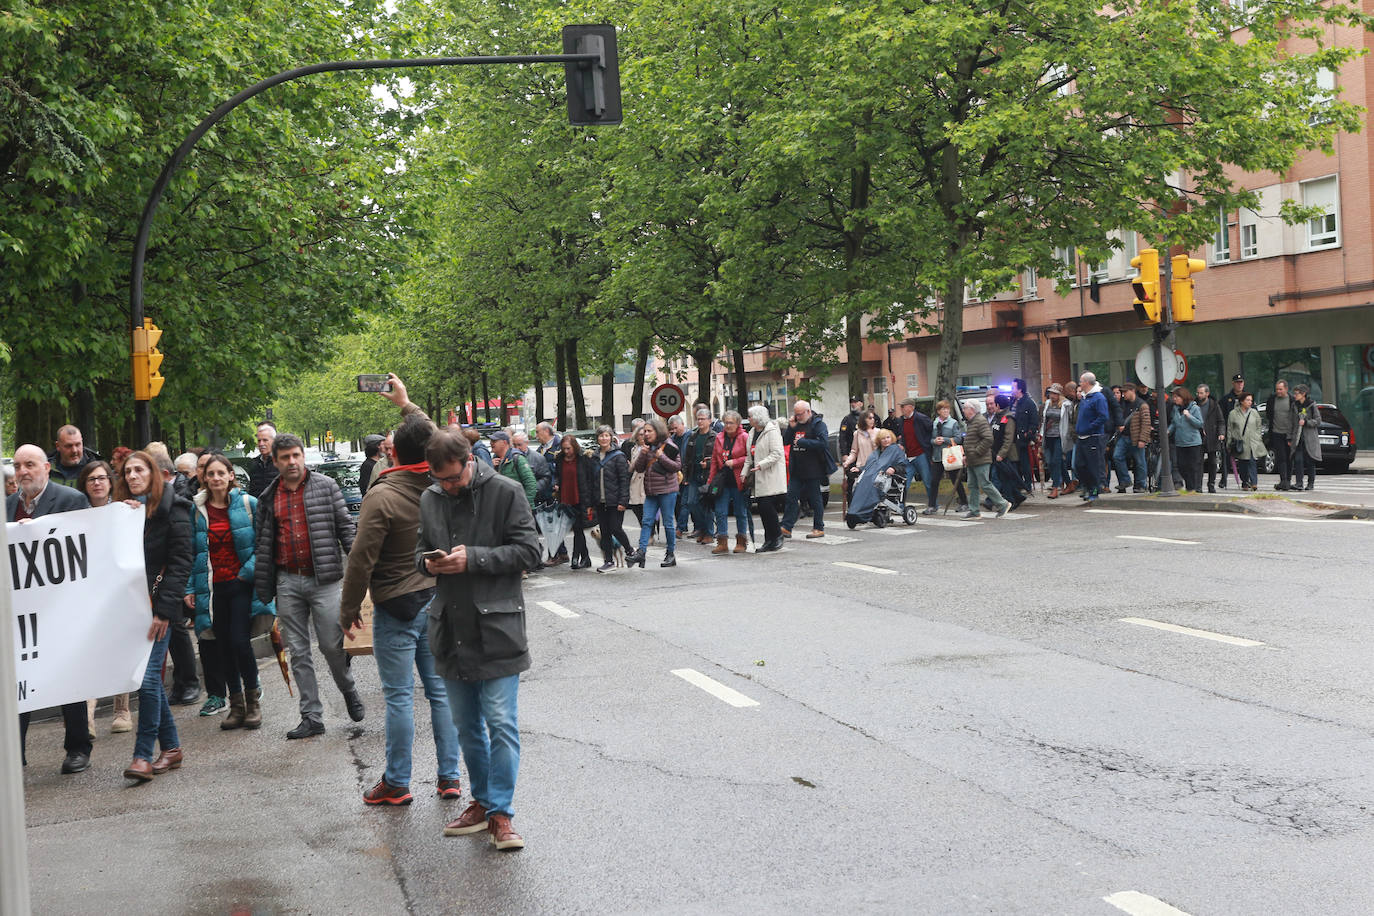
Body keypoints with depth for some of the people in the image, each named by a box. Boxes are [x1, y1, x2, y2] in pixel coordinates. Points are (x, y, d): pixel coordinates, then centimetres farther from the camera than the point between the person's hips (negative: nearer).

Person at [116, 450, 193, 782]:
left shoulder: (172, 509, -4)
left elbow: (180, 562, -10)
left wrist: (165, 609, -16)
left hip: (159, 606, -6)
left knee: (149, 676, -12)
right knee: (150, 677, 8)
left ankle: (143, 755, -10)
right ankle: (171, 748, 17)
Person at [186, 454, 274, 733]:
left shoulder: (247, 504, 0)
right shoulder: (196, 509, 6)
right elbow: (190, 551, 8)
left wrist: (250, 571, -10)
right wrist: (189, 588, 2)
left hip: (242, 584, -3)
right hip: (212, 588, 3)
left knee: (240, 641, -11)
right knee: (223, 646, 6)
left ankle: (253, 700, 7)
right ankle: (236, 706, 17)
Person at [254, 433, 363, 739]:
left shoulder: (325, 486, 2)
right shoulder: (268, 498, 11)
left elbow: (345, 526, 2)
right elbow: (263, 543, 15)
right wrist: (263, 587, 13)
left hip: (322, 579, -3)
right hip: (287, 582, 3)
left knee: (332, 644, -3)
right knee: (298, 652, 5)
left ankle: (349, 690, 27)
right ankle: (312, 717, 11)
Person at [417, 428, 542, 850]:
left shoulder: (505, 492, -7)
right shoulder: (430, 499, 9)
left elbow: (528, 551, -9)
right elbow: (420, 550, 20)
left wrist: (472, 559, -18)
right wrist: (429, 563, -5)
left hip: (495, 628, -6)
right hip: (450, 629, 6)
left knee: (501, 723, -6)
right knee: (466, 725, 15)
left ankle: (500, 812, 1)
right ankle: (482, 801, 27)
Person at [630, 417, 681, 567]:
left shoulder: (668, 446, -7)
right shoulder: (647, 447, 12)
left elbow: (677, 466, -11)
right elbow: (638, 467, 7)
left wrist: (661, 457, -17)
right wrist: (642, 454, -9)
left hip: (667, 490, -6)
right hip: (651, 491, 6)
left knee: (668, 523, 1)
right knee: (646, 521, -2)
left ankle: (671, 554, 10)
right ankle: (641, 552, -6)